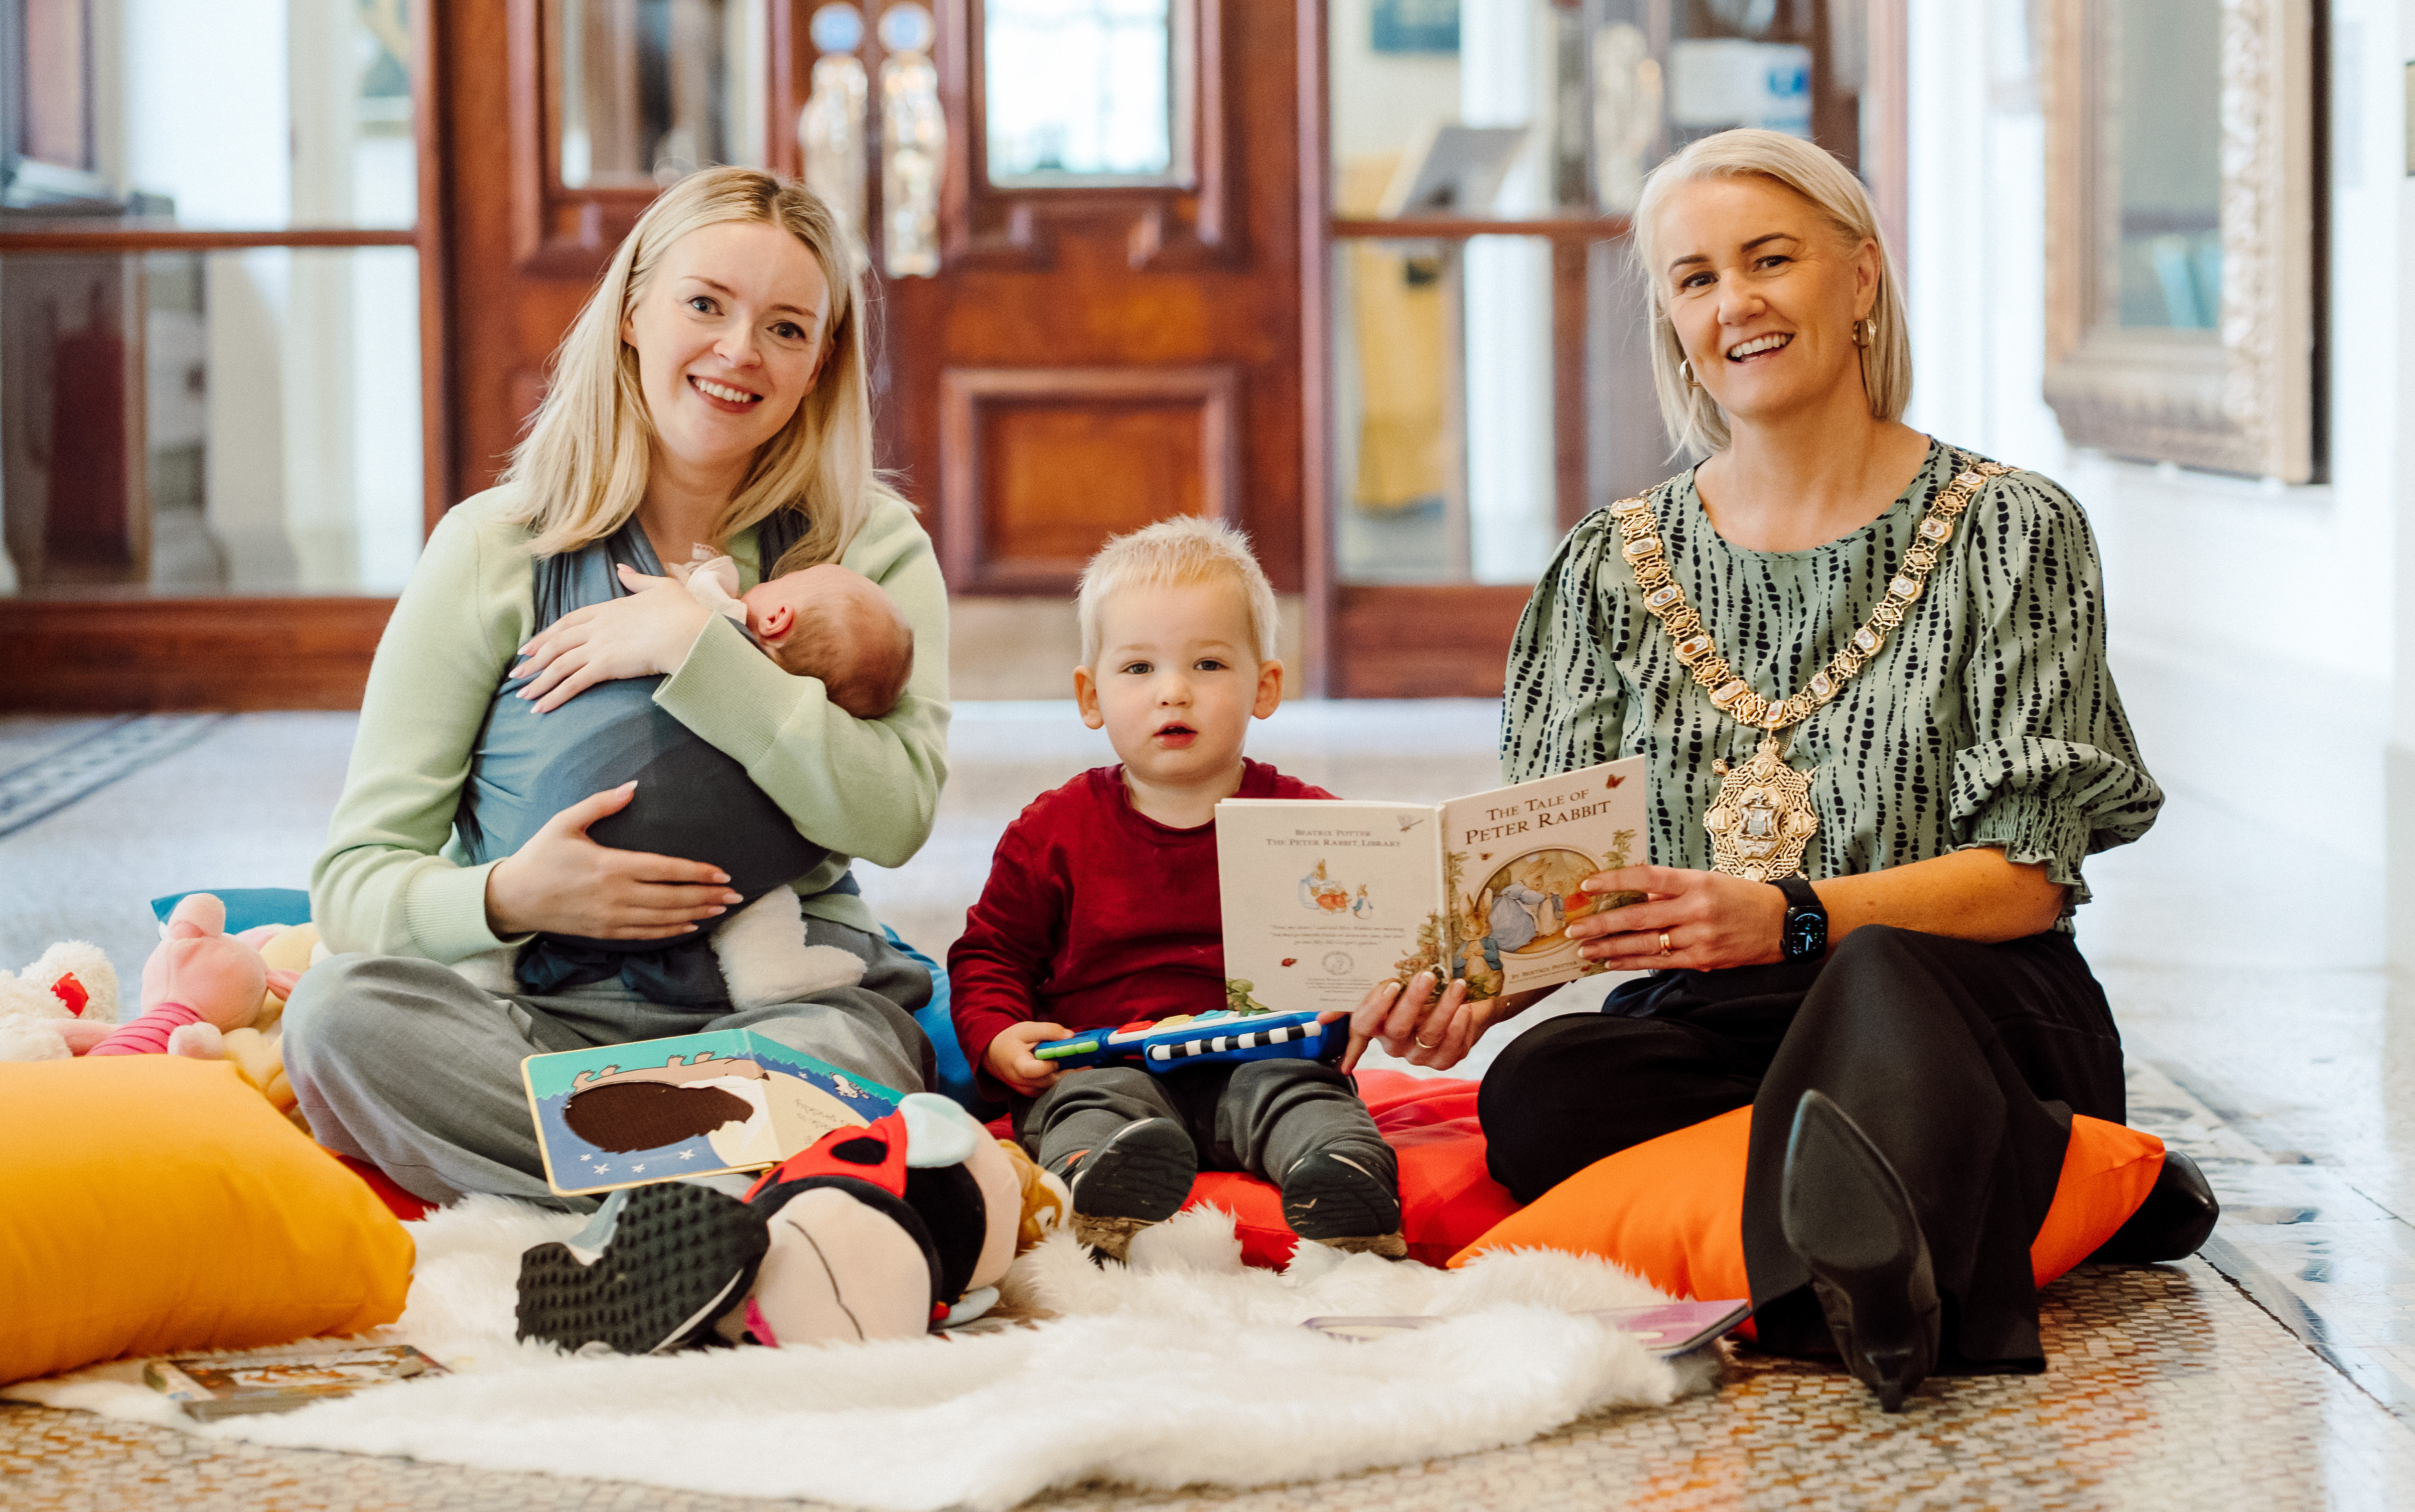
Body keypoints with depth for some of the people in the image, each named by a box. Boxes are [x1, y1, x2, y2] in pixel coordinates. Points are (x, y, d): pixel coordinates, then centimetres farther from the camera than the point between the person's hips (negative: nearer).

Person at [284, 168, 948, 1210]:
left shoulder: (872, 549, 8)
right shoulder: (494, 550, 6)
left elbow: (893, 818, -11)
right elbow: (353, 880, 1)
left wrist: (696, 646, -15)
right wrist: (506, 898, -20)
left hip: (787, 1006, -2)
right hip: (542, 1015, 2)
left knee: (848, 1054, -38)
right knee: (342, 1010, -32)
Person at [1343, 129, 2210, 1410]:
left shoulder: (2009, 532, 4)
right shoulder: (1618, 563, 13)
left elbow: (2026, 874, -4)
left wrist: (1793, 919, -22)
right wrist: (1470, 981, -15)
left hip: (1971, 1008, -3)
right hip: (1707, 1033, 3)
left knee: (1879, 976, -37)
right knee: (1536, 1093, -31)